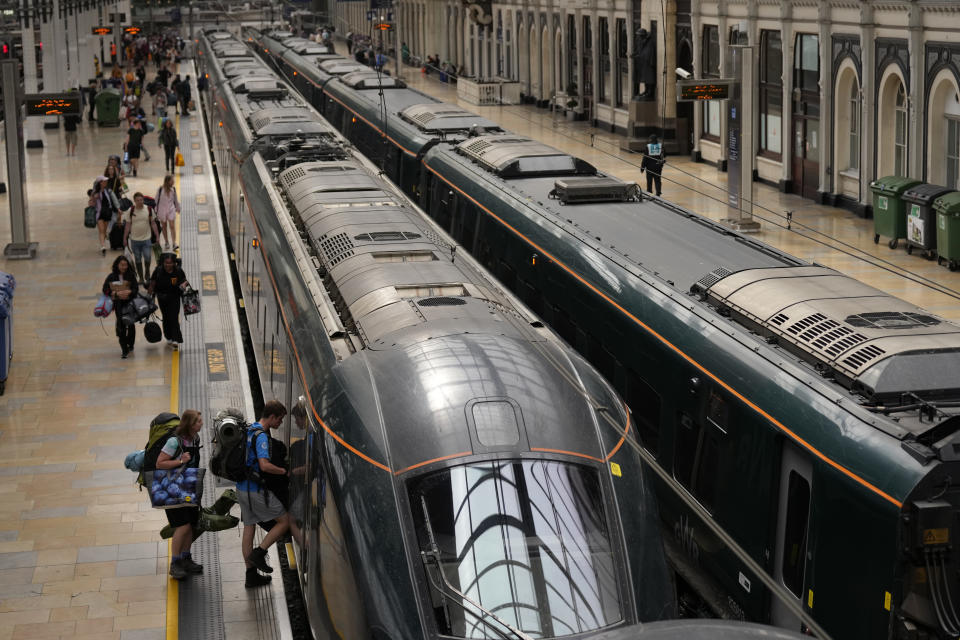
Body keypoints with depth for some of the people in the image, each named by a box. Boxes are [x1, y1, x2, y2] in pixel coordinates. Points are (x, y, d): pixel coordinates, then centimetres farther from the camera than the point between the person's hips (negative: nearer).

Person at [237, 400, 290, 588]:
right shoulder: (261, 436, -18)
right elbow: (264, 465, -28)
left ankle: (251, 576, 16)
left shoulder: (250, 430, 13)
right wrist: (284, 471, -14)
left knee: (248, 528, 11)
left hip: (242, 487, 10)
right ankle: (259, 553, -1)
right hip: (256, 490, -10)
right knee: (284, 520, 1)